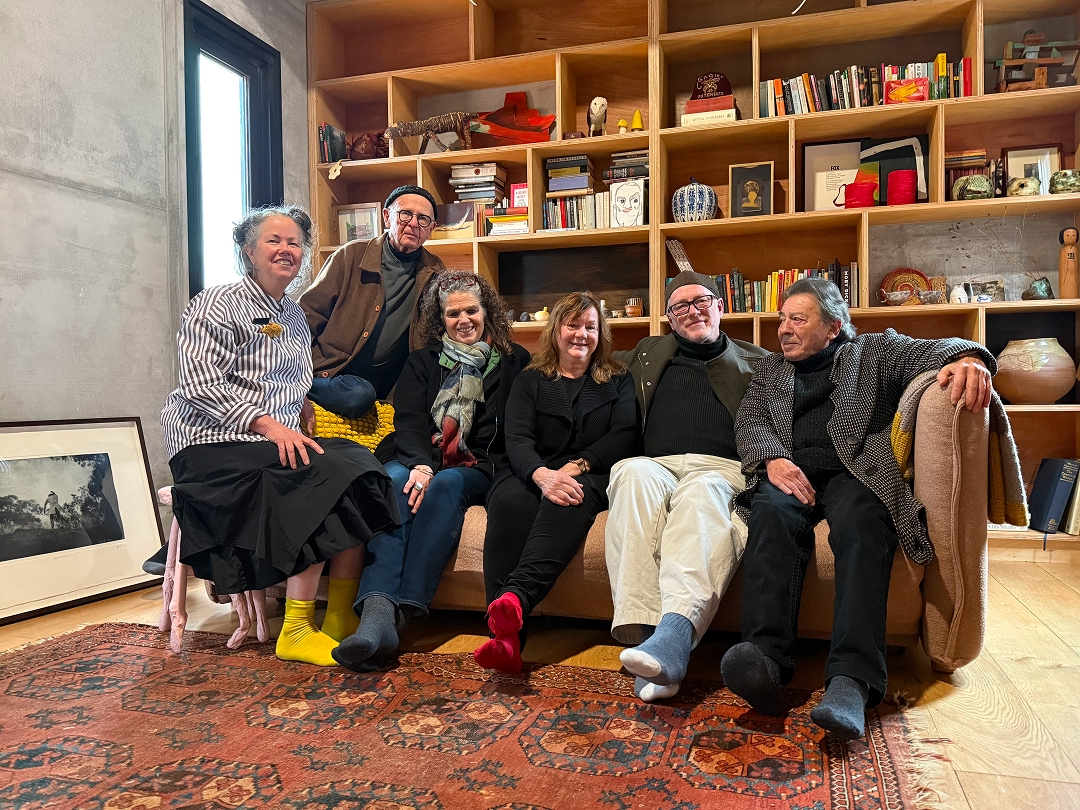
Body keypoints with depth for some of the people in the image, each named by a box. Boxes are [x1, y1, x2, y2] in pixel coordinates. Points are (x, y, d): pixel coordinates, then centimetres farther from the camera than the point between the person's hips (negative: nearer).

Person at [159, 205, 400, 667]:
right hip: (213, 444, -6)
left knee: (356, 464, -21)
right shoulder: (217, 305, 0)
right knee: (324, 475, -29)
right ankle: (297, 631, -23)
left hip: (279, 440, 6)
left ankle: (342, 620, -19)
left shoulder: (295, 317, 21)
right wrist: (267, 425, -25)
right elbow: (201, 385, -14)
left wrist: (287, 429, 1)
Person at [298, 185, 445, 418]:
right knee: (358, 395, -34)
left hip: (382, 384, 5)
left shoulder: (434, 273, 9)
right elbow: (309, 312, 2)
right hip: (328, 370, -5)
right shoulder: (352, 256, 1)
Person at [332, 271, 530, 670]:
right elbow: (408, 421, 2)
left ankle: (401, 612, -43)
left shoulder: (514, 361, 13)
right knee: (395, 479, -33)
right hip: (421, 462, 2)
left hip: (475, 472, -1)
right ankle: (378, 611, -50)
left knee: (446, 484, -35)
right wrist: (421, 464, -20)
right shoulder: (422, 361, 18)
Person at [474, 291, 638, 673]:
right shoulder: (530, 380, 17)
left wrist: (578, 465, -16)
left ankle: (515, 599, -57)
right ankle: (506, 635, -47)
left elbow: (623, 437, 2)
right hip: (532, 474, 1)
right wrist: (542, 475, -24)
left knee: (571, 500, -38)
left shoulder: (617, 380, 19)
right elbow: (517, 440, 0)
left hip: (591, 477, 0)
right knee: (508, 501, -36)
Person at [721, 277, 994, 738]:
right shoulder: (769, 371, 28)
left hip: (857, 471, -1)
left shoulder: (875, 351, 22)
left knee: (862, 521, -36)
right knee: (771, 512, -34)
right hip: (790, 472, 2)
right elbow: (749, 421, 12)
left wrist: (967, 356, -22)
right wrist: (773, 459, -11)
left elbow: (929, 353, 4)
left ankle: (852, 680, -47)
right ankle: (766, 658, -47)